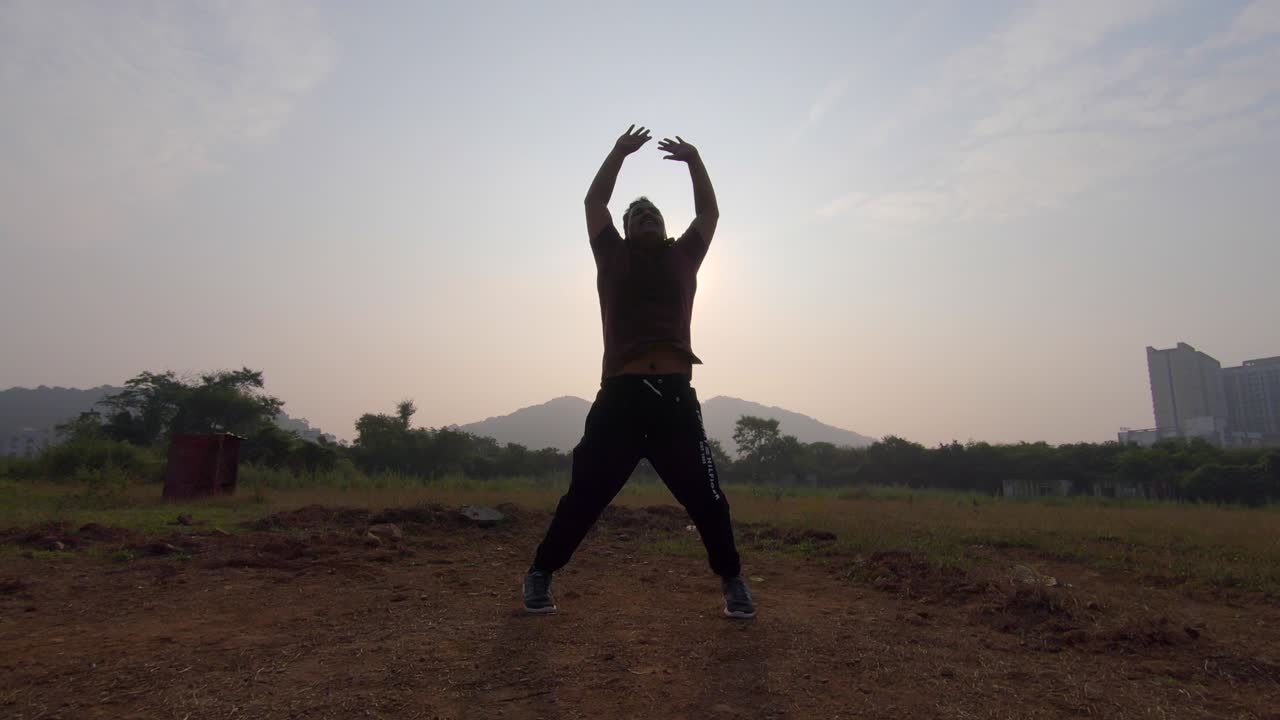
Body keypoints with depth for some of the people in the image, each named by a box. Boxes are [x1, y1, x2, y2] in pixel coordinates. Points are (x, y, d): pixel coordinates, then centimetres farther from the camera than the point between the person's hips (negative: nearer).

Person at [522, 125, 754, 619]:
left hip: (675, 395, 2)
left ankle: (732, 581, 26)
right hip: (620, 395, -1)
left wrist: (694, 160, 24)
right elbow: (595, 201, 18)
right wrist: (620, 152, 21)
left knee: (707, 499, 8)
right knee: (584, 498, 4)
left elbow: (709, 212, 24)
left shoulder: (682, 258, 21)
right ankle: (540, 575, 22)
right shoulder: (613, 258, 16)